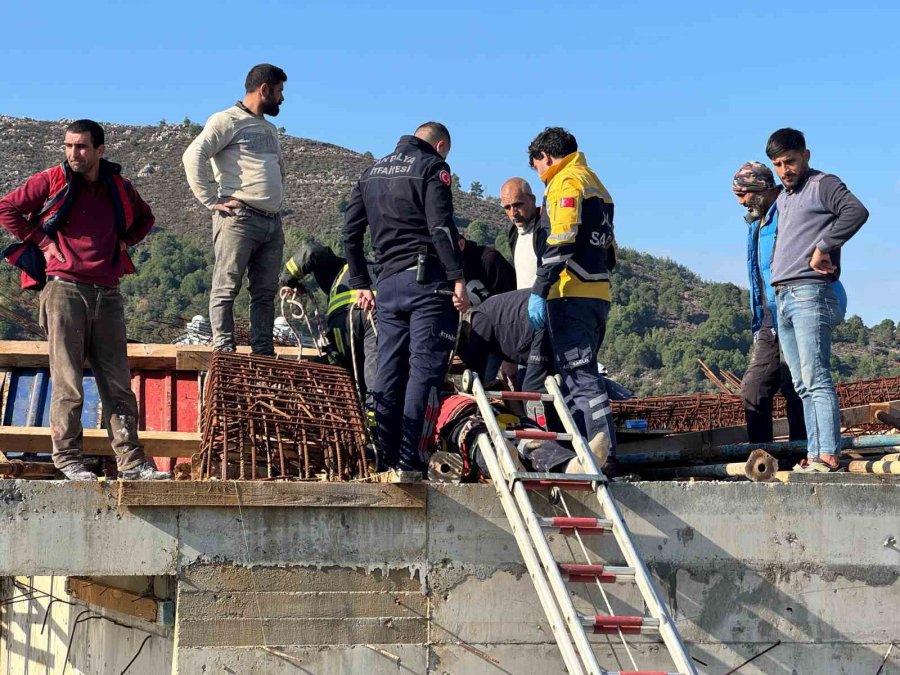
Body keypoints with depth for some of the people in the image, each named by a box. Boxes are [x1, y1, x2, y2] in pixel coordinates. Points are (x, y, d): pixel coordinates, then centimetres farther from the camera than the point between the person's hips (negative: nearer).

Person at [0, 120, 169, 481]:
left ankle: (130, 460, 3)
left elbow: (144, 218, 29)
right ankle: (67, 457, 4)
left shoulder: (119, 187, 12)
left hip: (107, 294, 4)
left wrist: (123, 243, 13)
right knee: (68, 382, -3)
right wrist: (42, 242, -2)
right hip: (65, 290, -4)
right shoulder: (51, 181, 1)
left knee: (119, 382, 2)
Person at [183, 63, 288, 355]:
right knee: (226, 288, -6)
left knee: (266, 292, 7)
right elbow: (193, 156, -15)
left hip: (272, 222, 8)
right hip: (239, 218, -8)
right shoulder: (228, 120, -3)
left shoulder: (270, 129, 24)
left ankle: (263, 354, 11)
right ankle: (224, 351, -5)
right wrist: (212, 201, -17)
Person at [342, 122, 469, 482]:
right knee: (425, 370, -8)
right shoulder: (432, 167, -1)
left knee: (388, 373, 10)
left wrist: (361, 284, 23)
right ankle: (409, 463, -14)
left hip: (388, 283, 6)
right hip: (427, 279, -6)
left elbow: (350, 232, 19)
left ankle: (383, 459, 10)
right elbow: (441, 226, -15)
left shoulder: (373, 171, 20)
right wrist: (458, 278, -16)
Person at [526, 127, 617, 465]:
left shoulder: (567, 182, -5)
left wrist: (539, 290, -20)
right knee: (582, 373, 12)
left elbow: (561, 242, -18)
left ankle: (603, 451, -17)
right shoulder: (595, 184, 24)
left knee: (579, 376, -11)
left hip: (571, 295, -10)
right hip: (597, 294, 10)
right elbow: (609, 251, 23)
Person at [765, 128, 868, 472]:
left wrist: (823, 248, -18)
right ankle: (814, 455, 5)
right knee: (803, 385, 5)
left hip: (810, 294, -9)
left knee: (816, 379, -14)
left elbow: (857, 211, -18)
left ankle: (828, 455, -17)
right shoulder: (782, 199, 23)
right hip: (783, 299, 9)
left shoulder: (822, 185, -1)